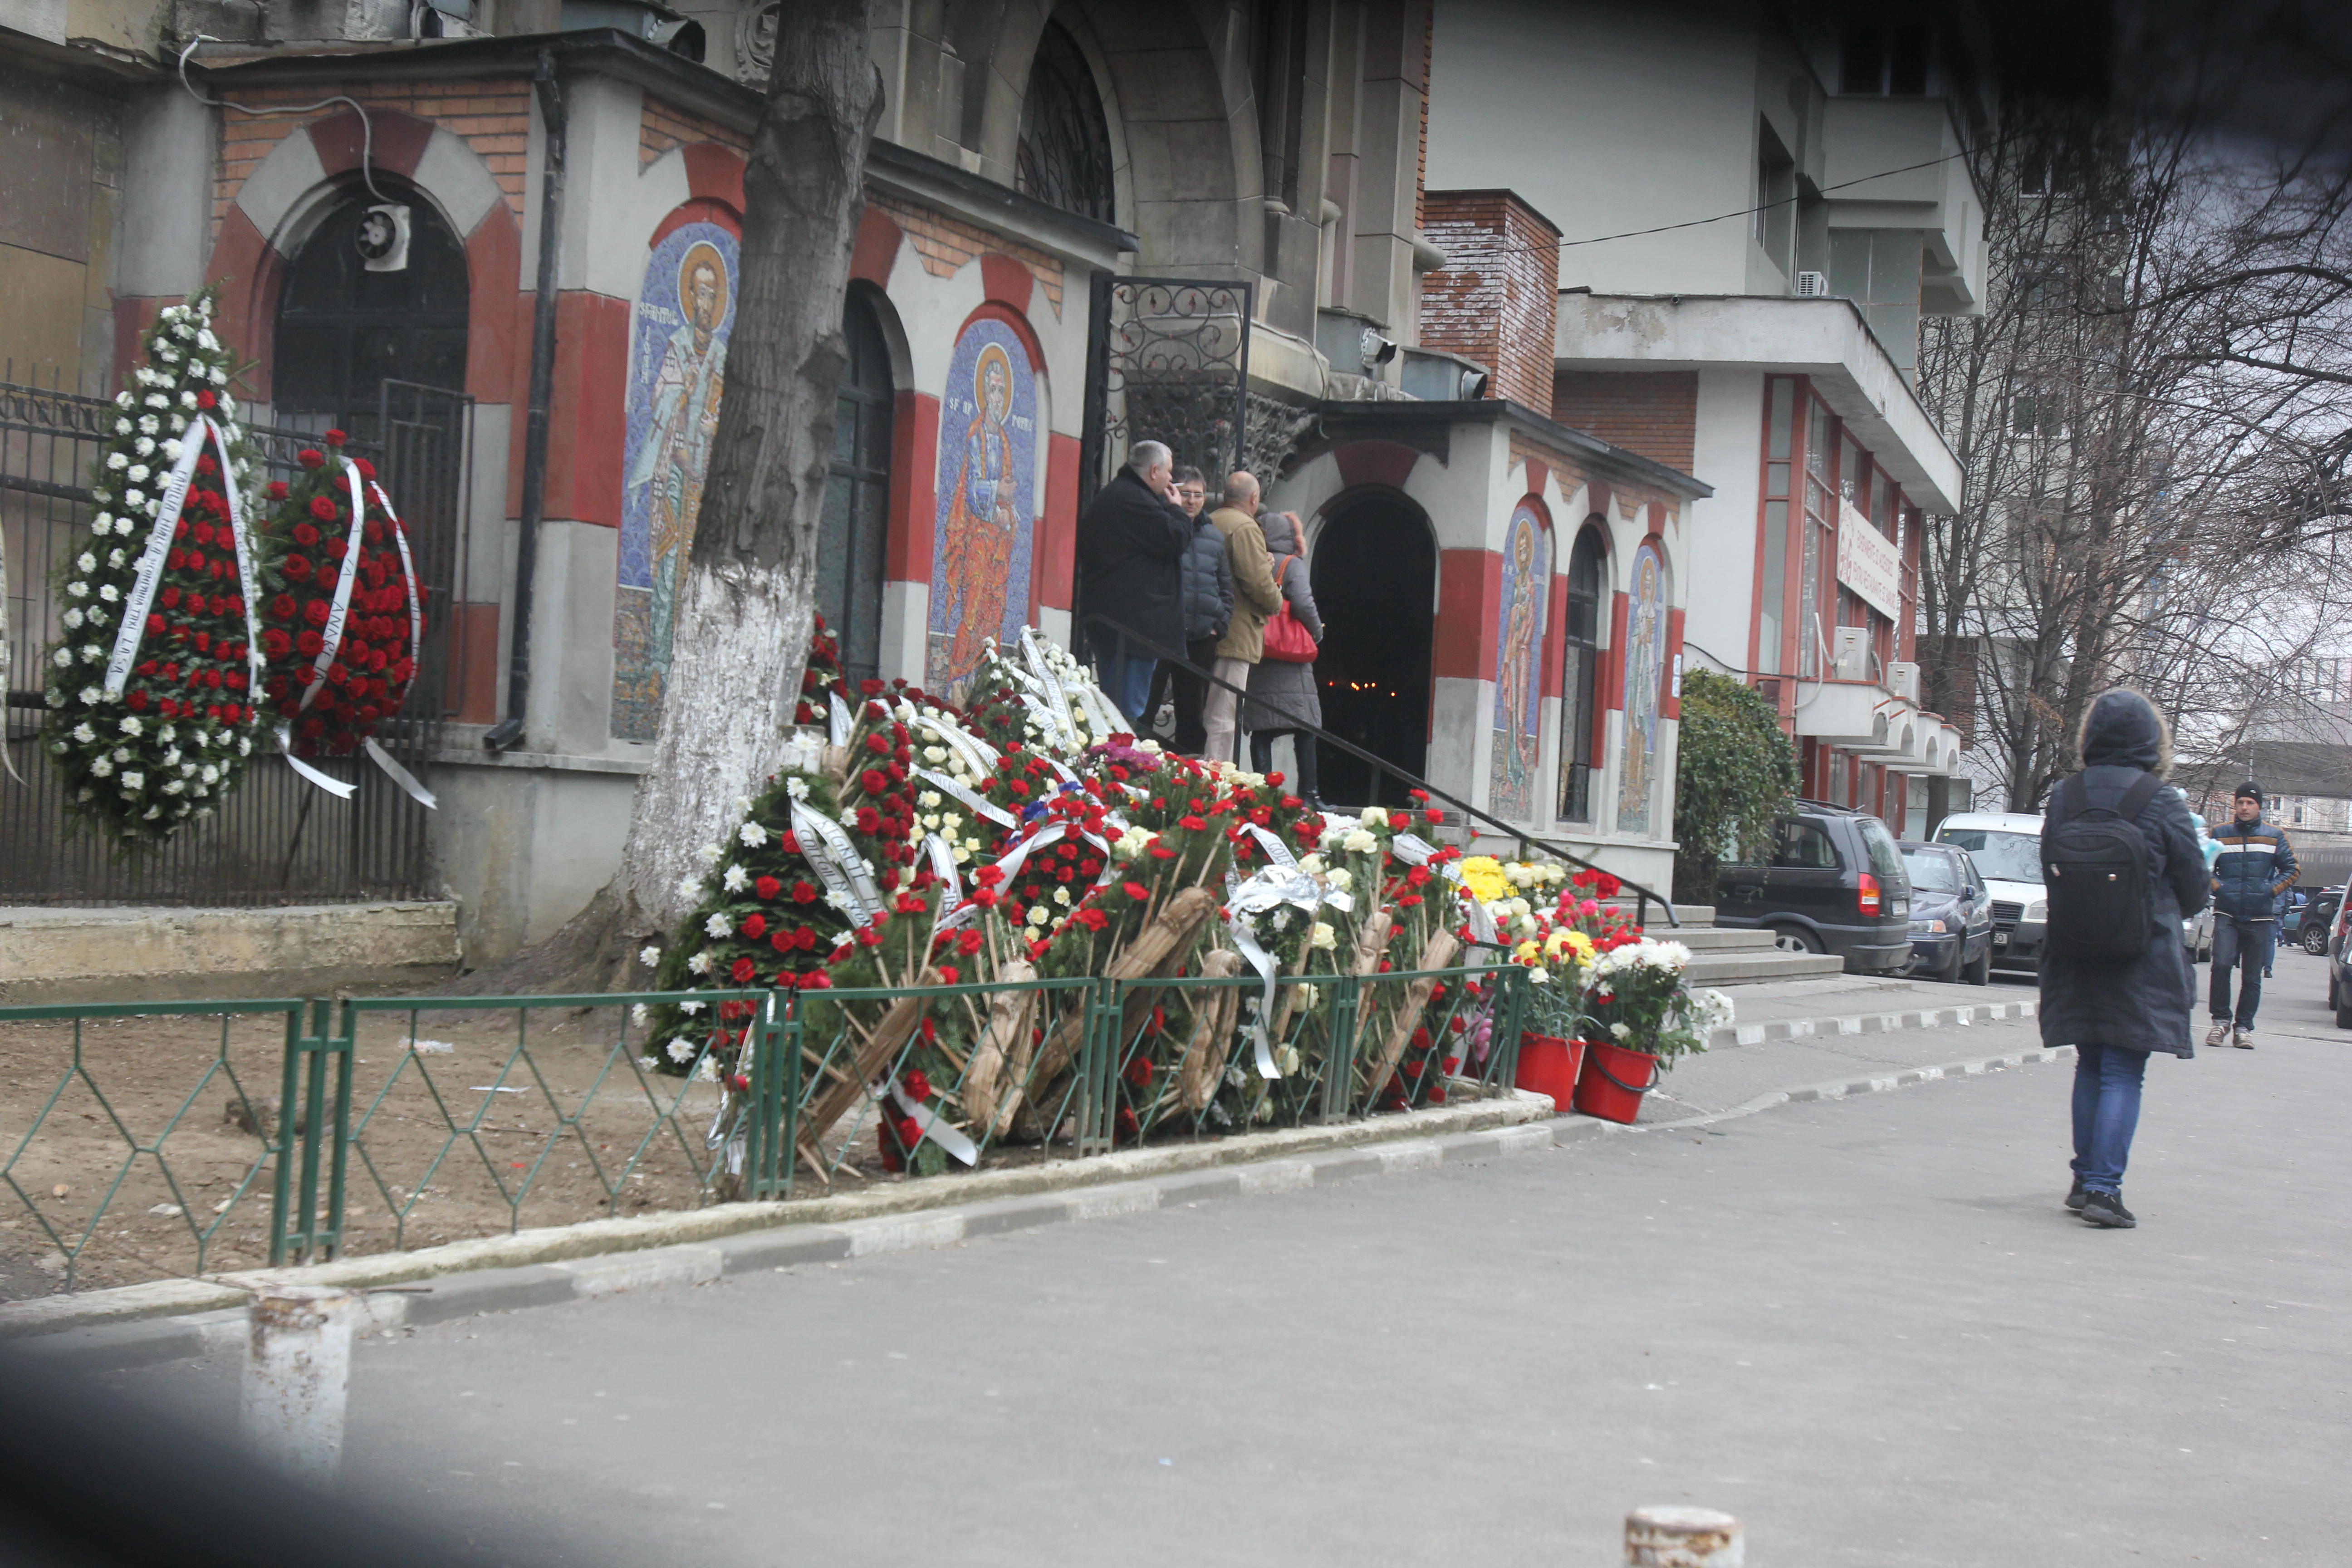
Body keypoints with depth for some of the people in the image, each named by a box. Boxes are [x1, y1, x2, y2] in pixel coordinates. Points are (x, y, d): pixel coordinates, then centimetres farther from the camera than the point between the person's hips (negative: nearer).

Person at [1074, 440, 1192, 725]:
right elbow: (1177, 539, -18)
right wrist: (1175, 507, 0)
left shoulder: (1107, 496, 20)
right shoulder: (1133, 499, -15)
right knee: (1129, 712, -10)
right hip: (1136, 623, -11)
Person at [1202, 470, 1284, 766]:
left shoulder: (1209, 523, 14)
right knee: (1222, 720, -9)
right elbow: (1259, 581, -19)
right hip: (1236, 634, -9)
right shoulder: (1246, 527, -11)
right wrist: (1276, 603, -1)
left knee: (1208, 715, 14)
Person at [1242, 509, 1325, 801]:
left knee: (1261, 733, 5)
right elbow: (1303, 604, -16)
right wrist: (1317, 634, 1)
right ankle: (1307, 795, -3)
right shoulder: (1292, 565, -5)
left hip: (1255, 657, 4)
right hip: (1289, 666, -4)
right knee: (1306, 732, 1)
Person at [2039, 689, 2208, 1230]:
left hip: (2075, 956, 4)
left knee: (2090, 1068, 16)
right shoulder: (2162, 804, -12)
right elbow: (2193, 890, -2)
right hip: (2142, 959, -4)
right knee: (2123, 1074, -1)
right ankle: (2103, 1186, -8)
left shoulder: (2063, 797, -3)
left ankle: (2087, 1180, 21)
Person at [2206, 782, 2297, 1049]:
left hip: (2260, 917, 0)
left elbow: (2292, 869, 11)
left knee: (2252, 977, 3)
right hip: (2227, 914, 0)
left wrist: (2270, 890, -2)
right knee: (2221, 966, -16)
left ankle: (2244, 1027, 11)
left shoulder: (2274, 837, 8)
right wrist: (2218, 887, -2)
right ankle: (2221, 1020, -2)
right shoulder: (2220, 834, 9)